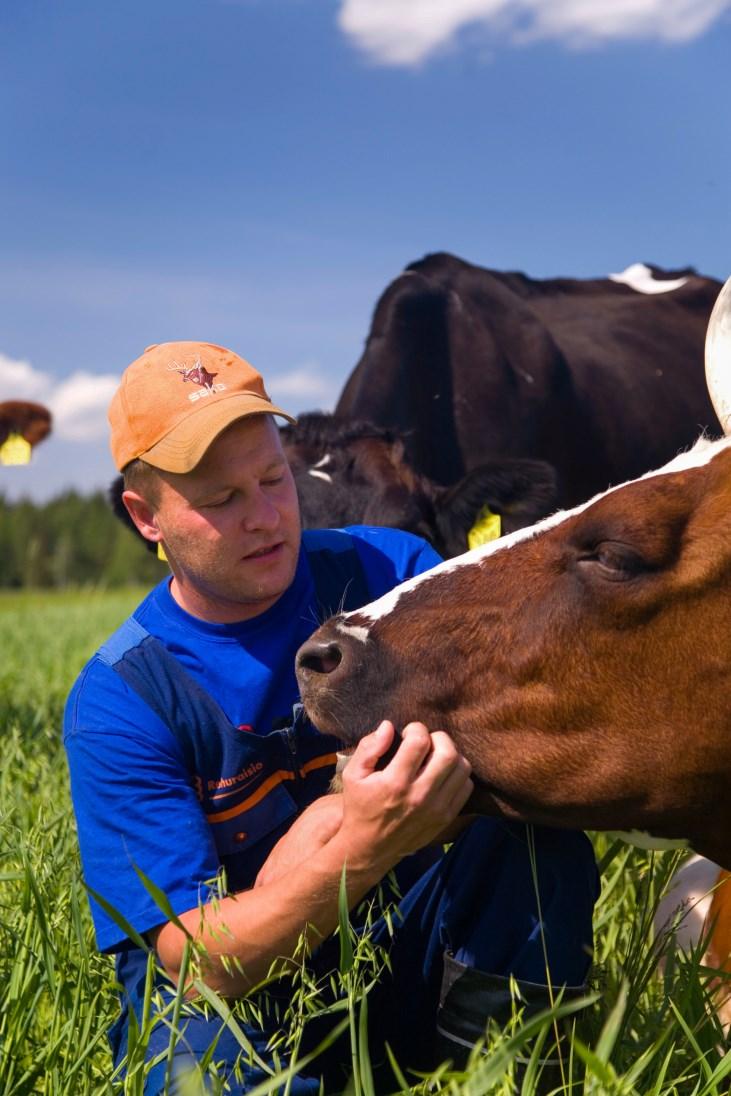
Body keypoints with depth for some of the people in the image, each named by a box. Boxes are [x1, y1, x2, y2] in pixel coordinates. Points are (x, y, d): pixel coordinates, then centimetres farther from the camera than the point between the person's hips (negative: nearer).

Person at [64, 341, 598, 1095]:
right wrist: (364, 848, -37)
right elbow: (200, 960, -19)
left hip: (409, 958, 3)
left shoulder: (386, 570, -4)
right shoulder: (117, 702, -13)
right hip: (228, 997, -2)